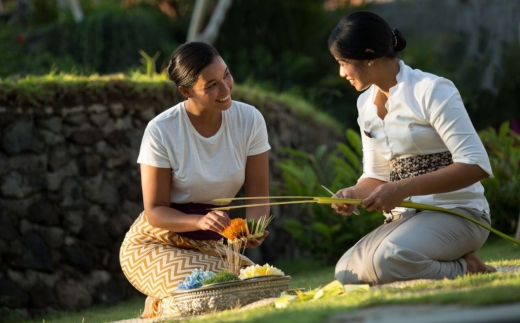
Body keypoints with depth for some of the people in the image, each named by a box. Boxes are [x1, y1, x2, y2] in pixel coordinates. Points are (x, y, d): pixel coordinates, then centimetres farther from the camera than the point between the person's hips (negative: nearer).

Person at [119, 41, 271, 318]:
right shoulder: (162, 131, -18)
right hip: (157, 244, -4)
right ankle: (160, 308, 4)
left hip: (211, 246, 5)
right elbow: (155, 211, -14)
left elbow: (258, 198, -5)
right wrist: (201, 221, -33)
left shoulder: (250, 120, -9)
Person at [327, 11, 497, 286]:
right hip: (405, 218, 8)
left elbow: (476, 165, -19)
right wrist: (354, 194, -8)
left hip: (455, 212, -8)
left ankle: (464, 270, -8)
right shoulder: (366, 104, 10)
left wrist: (403, 188, -24)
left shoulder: (431, 91, -12)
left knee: (387, 261, -33)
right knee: (346, 273, -14)